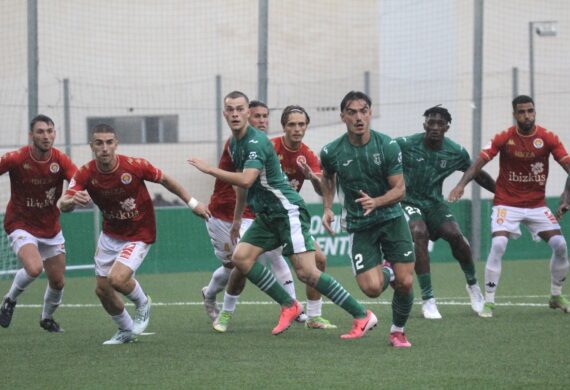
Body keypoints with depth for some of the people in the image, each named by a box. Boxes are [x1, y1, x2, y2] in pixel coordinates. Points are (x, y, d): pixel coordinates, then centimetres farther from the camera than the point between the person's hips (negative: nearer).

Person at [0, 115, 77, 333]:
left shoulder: (60, 161, -12)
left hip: (51, 229, 4)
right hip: (21, 226, -4)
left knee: (58, 282, 9)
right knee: (34, 268, -29)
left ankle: (47, 318, 39)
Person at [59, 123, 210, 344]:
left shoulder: (134, 166, -23)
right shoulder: (86, 174, -17)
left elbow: (164, 180, -5)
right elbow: (63, 205, -28)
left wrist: (192, 203, 0)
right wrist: (72, 200, -52)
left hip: (138, 235, -4)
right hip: (110, 234, 4)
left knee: (117, 279, -23)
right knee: (102, 289, 7)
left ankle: (142, 304, 11)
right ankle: (126, 331, 33)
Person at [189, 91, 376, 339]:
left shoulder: (256, 142, -17)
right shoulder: (234, 144, 12)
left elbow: (246, 179, -31)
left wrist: (209, 169, -22)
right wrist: (237, 217, 31)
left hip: (288, 211, -9)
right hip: (265, 215, 9)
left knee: (306, 273, -15)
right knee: (241, 257, -6)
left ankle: (362, 316, -8)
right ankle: (289, 306, 4)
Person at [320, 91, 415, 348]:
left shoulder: (388, 146, -11)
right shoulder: (332, 152, -8)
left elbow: (399, 189, -10)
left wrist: (376, 202, -28)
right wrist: (327, 208, 7)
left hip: (391, 219, 0)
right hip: (359, 225, 0)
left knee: (405, 283, -9)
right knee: (372, 287, -15)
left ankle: (398, 331, 18)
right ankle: (385, 274, 23)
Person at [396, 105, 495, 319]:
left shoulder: (456, 153, -5)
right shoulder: (405, 145, -15)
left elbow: (478, 175, 11)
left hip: (434, 203, 3)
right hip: (409, 202, -3)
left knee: (455, 235, -22)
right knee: (419, 233, -30)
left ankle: (472, 284, 8)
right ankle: (428, 299, -24)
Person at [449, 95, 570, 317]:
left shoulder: (548, 139, -6)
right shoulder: (504, 138, -10)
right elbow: (479, 162, -14)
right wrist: (462, 184, -29)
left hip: (536, 205, 2)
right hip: (507, 204, -2)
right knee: (498, 245, -22)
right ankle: (488, 303, -12)